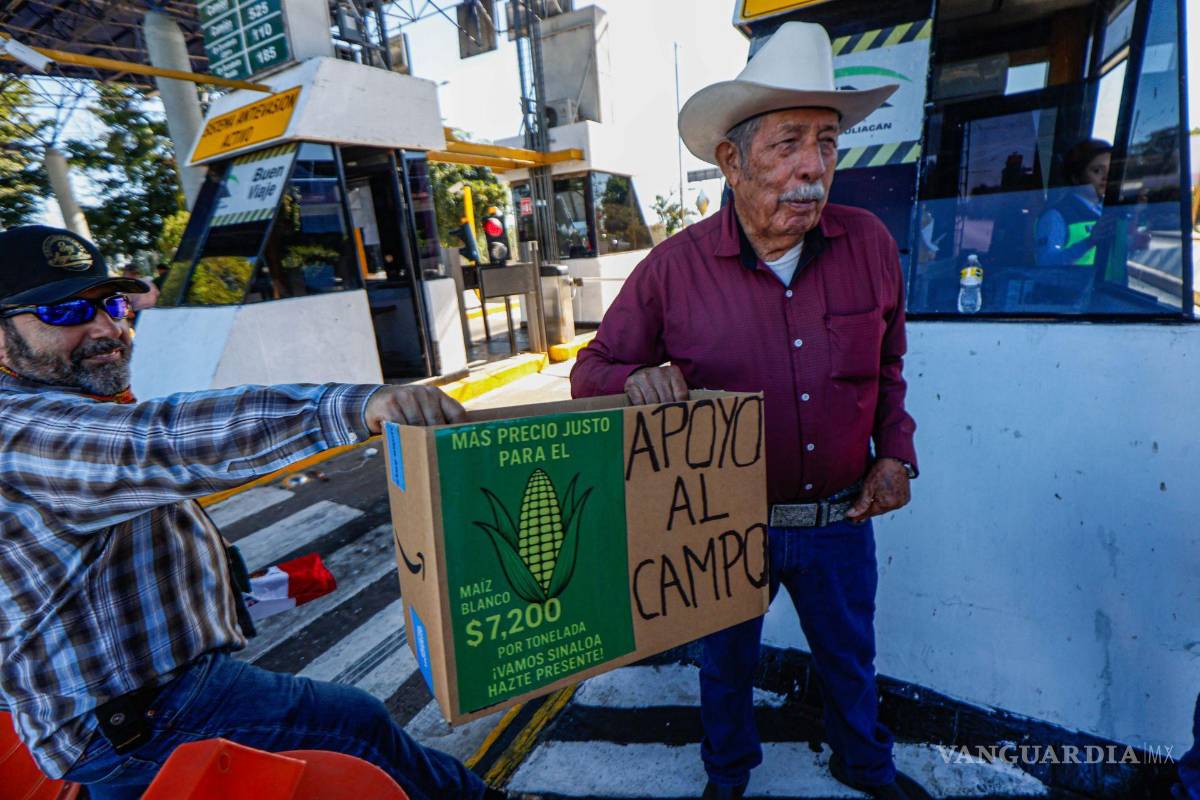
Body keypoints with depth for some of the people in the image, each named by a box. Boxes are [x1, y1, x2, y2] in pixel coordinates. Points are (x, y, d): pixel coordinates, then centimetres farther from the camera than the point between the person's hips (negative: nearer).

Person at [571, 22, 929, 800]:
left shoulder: (870, 244, -8)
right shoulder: (673, 268, -17)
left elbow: (889, 363, 7)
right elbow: (591, 371, -10)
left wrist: (896, 452, -1)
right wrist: (639, 377, -31)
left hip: (841, 520, 3)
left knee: (849, 657, 28)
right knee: (727, 662, 24)